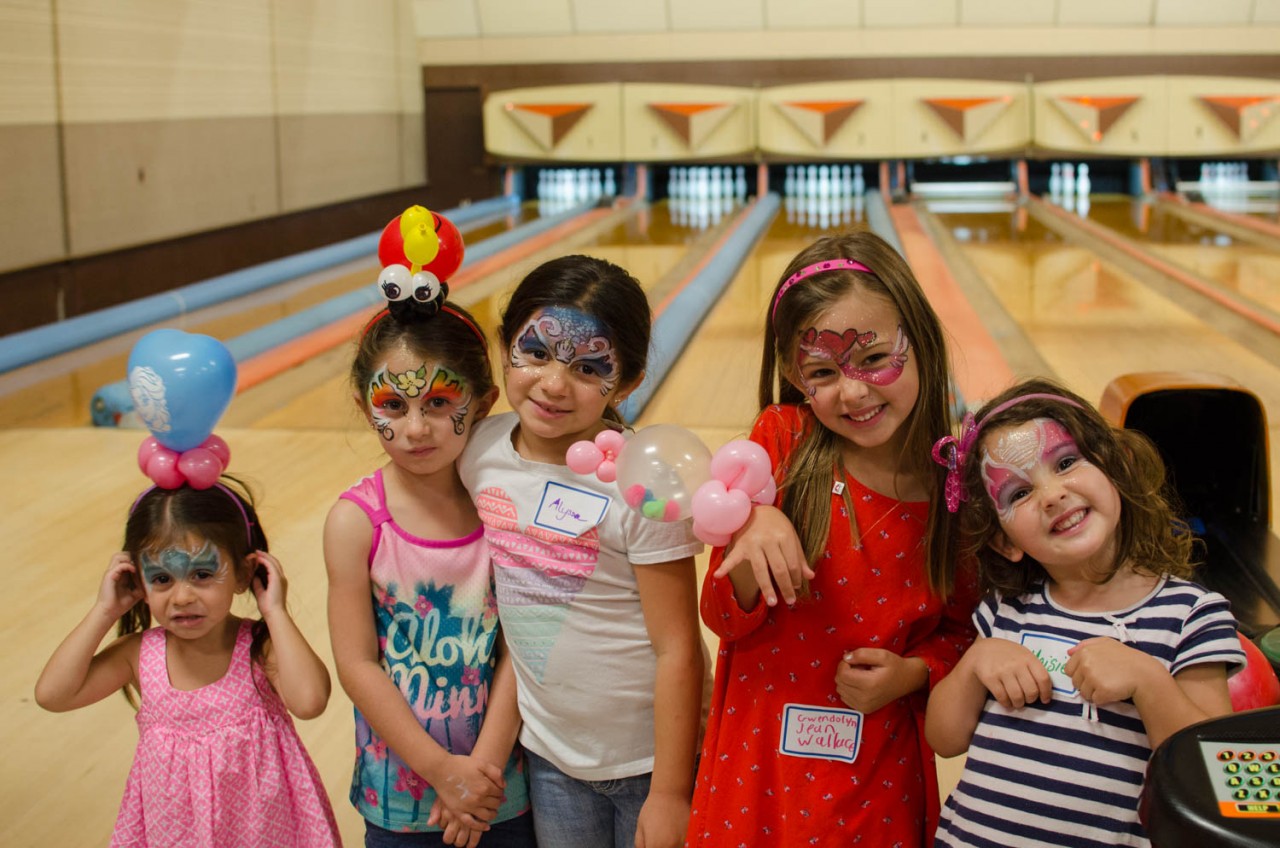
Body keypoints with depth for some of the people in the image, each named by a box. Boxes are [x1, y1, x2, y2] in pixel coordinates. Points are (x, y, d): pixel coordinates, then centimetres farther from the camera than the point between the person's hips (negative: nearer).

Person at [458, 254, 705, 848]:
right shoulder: (479, 451, -7)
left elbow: (676, 650, -18)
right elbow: (492, 593, 6)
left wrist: (670, 793, -15)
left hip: (648, 755, -4)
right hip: (549, 753, 4)